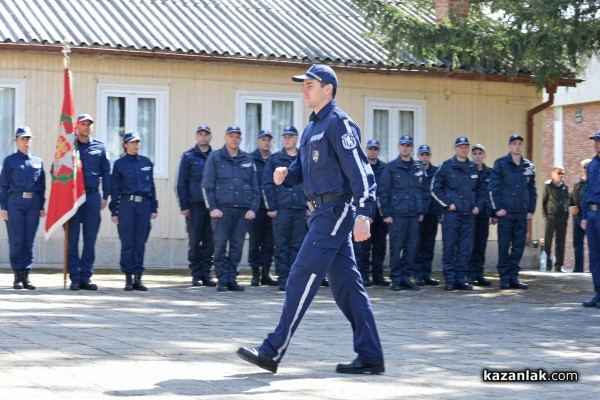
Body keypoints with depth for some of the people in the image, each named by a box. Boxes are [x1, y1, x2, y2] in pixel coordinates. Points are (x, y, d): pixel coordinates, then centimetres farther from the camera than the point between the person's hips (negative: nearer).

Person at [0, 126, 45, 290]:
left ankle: (26, 275, 8)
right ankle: (18, 276, 2)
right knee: (16, 241, -3)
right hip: (15, 203, -3)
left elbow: (42, 186, 14)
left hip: (33, 203, 3)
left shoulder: (38, 161, 13)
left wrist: (41, 207, 9)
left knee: (29, 241, 3)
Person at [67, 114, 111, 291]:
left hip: (92, 196, 2)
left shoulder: (99, 147, 10)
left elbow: (106, 172, 11)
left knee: (90, 239, 2)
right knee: (72, 238, -2)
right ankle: (74, 278, 1)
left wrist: (105, 196, 4)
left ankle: (86, 277, 7)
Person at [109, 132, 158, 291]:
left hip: (144, 205, 3)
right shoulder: (119, 164, 4)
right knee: (128, 243, -2)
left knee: (140, 243, 3)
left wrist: (154, 208, 9)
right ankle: (129, 278, 2)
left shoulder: (146, 162, 12)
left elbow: (151, 186, 14)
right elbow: (115, 189, 3)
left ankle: (138, 277, 8)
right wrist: (114, 212, -1)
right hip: (126, 205, -3)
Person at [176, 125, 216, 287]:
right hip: (194, 205, -2)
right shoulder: (188, 156, 6)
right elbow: (181, 183, 3)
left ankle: (206, 274, 7)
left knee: (209, 241, 1)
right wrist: (183, 205, -5)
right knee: (195, 241, 0)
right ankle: (196, 274, 6)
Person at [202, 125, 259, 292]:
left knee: (237, 246, 2)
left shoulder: (247, 159, 14)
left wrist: (253, 209, 4)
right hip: (222, 209, -3)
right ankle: (222, 281, -1)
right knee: (220, 245, -7)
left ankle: (232, 280, 9)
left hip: (243, 211, 3)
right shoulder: (215, 158, 5)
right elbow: (207, 185, 2)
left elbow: (254, 187, 15)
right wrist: (212, 208, -7)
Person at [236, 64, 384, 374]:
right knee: (346, 285, 9)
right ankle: (370, 357, 13)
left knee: (302, 279, -9)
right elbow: (302, 169, 23)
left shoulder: (338, 122, -11)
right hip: (323, 212, 10)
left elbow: (359, 170, -18)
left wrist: (362, 215, -25)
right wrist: (286, 175, 0)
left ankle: (272, 352, -6)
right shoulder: (311, 127, 18)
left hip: (335, 212, -10)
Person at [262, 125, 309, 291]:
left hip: (301, 209, 1)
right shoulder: (275, 159, 7)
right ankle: (283, 279, 0)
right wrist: (272, 207, -5)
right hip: (281, 209, -1)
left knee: (298, 246, 2)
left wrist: (310, 206, 2)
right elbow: (267, 184, 3)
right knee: (282, 246, -2)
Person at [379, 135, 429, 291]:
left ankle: (406, 277, 11)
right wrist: (386, 213, -6)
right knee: (396, 247, -4)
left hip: (414, 214, 4)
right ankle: (396, 279, 2)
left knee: (412, 247, 3)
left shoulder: (419, 167, 13)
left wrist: (422, 211, 9)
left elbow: (424, 190, 16)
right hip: (397, 214, -4)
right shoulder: (391, 167, 2)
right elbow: (384, 192, -1)